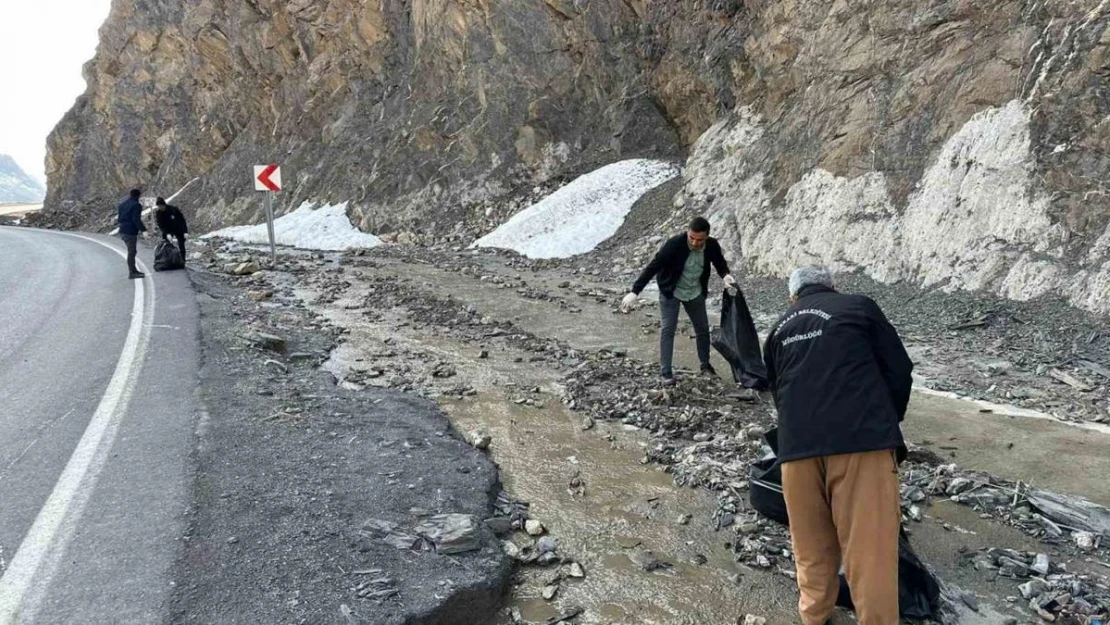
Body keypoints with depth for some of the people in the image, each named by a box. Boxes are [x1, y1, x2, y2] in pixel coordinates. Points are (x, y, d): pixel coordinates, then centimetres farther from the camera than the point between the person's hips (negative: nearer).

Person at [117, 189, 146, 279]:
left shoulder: (122, 204, 16)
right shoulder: (136, 205, -13)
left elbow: (120, 218, 21)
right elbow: (136, 220, -20)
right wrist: (143, 228, -10)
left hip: (122, 231, 9)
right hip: (130, 232, -9)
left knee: (132, 251, 19)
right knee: (132, 252, -3)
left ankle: (133, 270, 26)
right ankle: (131, 273, 0)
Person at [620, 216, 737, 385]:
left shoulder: (712, 246, -19)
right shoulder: (675, 244, -31)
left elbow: (720, 263, 3)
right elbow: (653, 266, -30)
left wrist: (726, 275, -21)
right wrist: (635, 292, -36)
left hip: (696, 292, 4)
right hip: (670, 292, -4)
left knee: (703, 328, 12)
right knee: (667, 329, -9)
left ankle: (705, 365, 32)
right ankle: (666, 372, -3)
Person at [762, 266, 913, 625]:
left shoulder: (780, 330, 23)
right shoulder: (859, 307, 12)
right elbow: (898, 370, 9)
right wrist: (886, 424, 23)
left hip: (797, 445, 4)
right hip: (862, 438, -3)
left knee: (811, 543, 17)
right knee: (870, 548, 2)